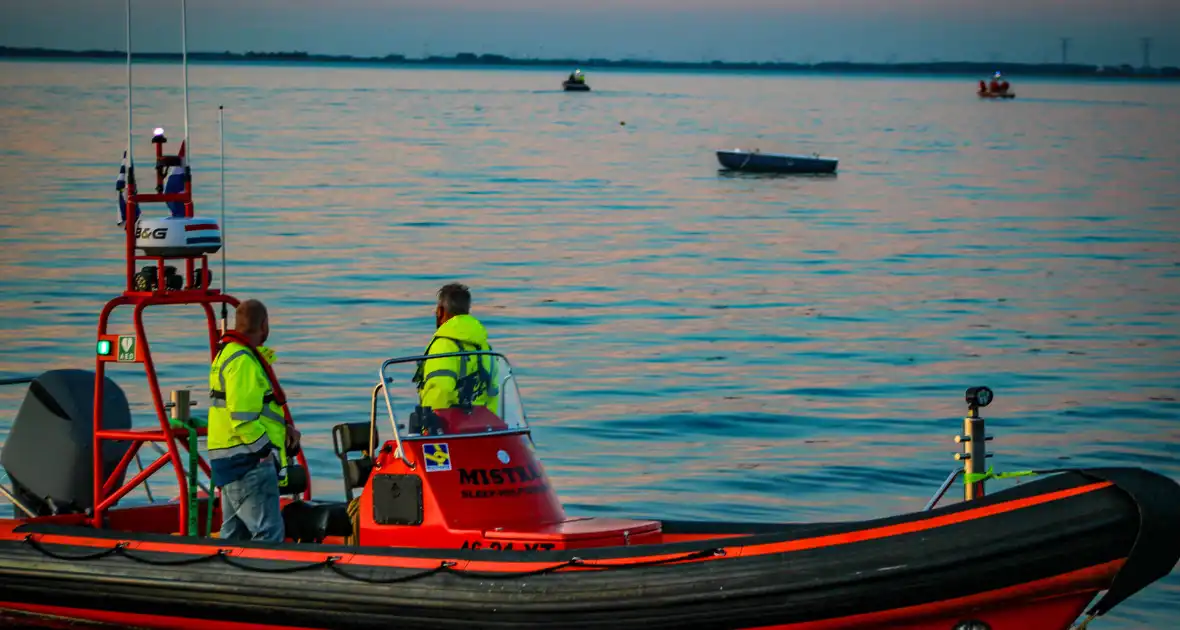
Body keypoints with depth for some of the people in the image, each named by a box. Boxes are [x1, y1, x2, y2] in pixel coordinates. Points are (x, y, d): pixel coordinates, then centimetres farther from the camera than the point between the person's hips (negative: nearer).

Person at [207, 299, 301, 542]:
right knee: (269, 533, -15)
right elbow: (243, 419, -22)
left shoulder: (228, 354, 18)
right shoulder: (243, 361, -15)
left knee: (234, 534, 14)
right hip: (248, 461, -11)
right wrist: (267, 451, -16)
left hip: (231, 461, 11)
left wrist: (285, 429, 7)